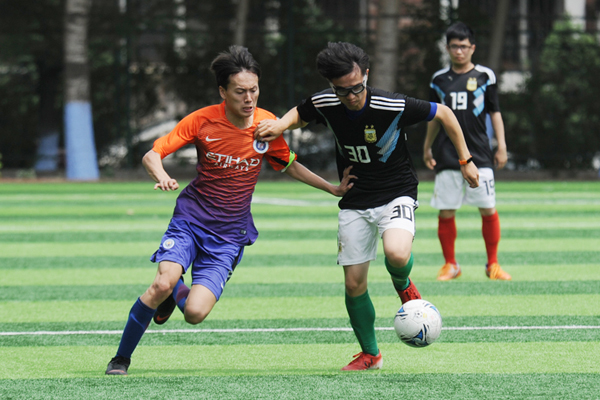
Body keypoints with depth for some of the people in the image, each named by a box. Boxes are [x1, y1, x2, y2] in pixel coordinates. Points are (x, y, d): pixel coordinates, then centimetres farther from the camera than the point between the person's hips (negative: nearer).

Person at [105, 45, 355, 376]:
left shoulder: (267, 124, -3)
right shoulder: (202, 121, -10)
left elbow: (289, 165, 16)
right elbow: (152, 155, -9)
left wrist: (333, 188, 13)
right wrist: (161, 176, -31)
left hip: (229, 234, 1)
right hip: (189, 221, -1)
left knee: (195, 313, -16)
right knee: (163, 284, -26)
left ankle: (177, 293, 23)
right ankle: (121, 358, -3)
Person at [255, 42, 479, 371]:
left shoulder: (393, 106, -24)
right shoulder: (324, 104, -12)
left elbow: (443, 114, -8)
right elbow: (299, 113, 12)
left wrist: (465, 161, -2)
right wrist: (280, 124, -11)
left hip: (397, 193, -4)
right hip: (355, 202, 4)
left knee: (397, 254, -32)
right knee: (353, 283, 1)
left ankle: (403, 286, 5)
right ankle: (369, 354, 23)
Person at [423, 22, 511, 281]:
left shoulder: (485, 76, 5)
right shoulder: (439, 80, 10)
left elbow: (495, 113, 7)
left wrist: (502, 146, 1)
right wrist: (427, 148, 18)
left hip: (479, 154, -2)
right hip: (447, 157, 2)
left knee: (488, 210, -6)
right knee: (446, 213, -1)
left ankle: (493, 264, 6)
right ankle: (450, 264, 12)